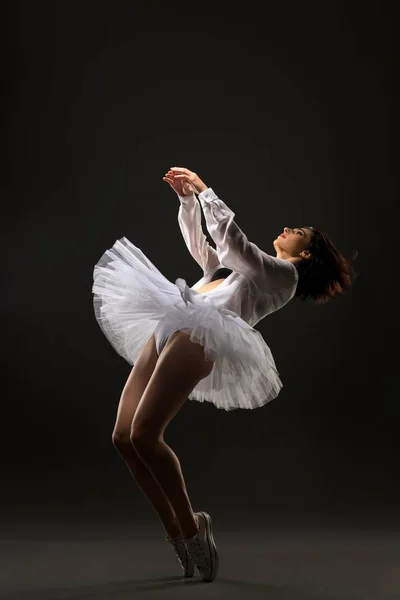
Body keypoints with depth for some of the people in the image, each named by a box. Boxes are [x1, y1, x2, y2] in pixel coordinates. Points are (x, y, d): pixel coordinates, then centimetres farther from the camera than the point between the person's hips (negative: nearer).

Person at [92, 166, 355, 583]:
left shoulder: (285, 274, 7)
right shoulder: (244, 267, 33)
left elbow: (233, 240, -5)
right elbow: (198, 245, 40)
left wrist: (204, 190, 3)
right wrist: (187, 199, 30)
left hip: (200, 334, -9)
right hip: (169, 330, 9)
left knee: (143, 434, -22)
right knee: (123, 436, -3)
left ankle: (192, 527, -6)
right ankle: (175, 532, 6)